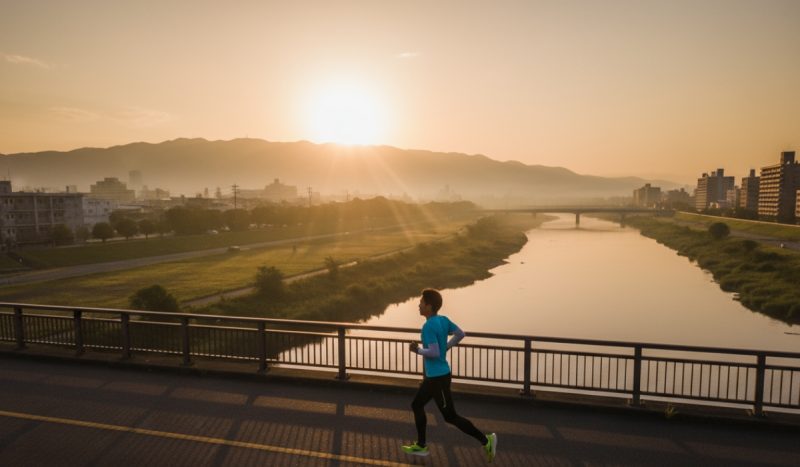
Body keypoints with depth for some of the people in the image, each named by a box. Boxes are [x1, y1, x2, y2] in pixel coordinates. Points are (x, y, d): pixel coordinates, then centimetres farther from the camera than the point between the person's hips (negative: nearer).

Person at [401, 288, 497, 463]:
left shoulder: (428, 326, -24)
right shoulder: (443, 320, 3)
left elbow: (434, 353, -28)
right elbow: (460, 334, 13)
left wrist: (418, 350, -13)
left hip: (437, 377, -10)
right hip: (433, 375, 10)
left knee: (450, 416, 2)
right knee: (417, 405, 19)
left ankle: (485, 440, 10)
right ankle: (421, 445, 30)